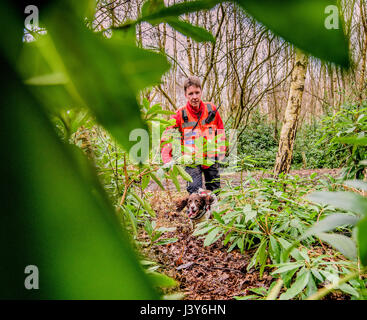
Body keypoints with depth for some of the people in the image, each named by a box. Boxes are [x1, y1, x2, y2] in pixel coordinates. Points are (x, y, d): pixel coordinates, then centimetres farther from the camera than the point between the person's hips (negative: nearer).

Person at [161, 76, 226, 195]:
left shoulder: (211, 109, 1)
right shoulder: (180, 115, -5)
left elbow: (221, 131, 12)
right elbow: (167, 138, -5)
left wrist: (220, 152, 6)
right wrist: (168, 160, -18)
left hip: (211, 159, 3)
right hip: (191, 161, -2)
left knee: (215, 192, 13)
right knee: (195, 193, -10)